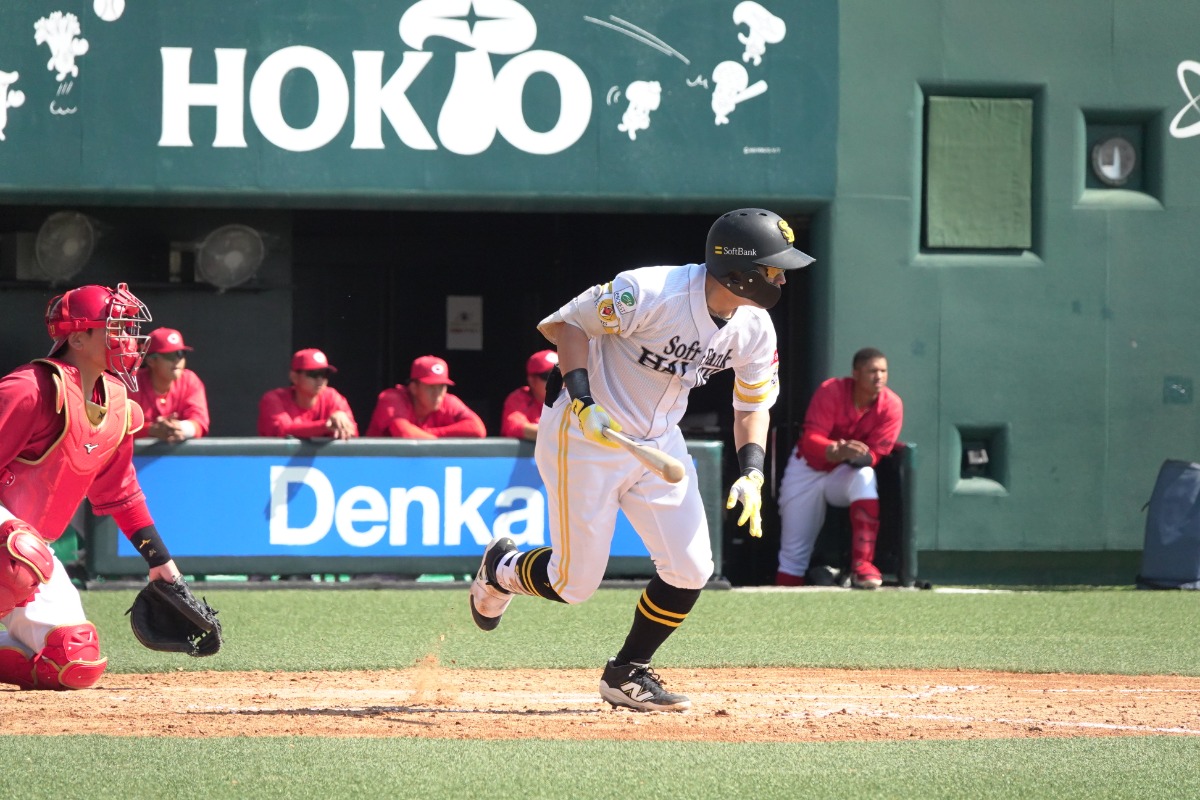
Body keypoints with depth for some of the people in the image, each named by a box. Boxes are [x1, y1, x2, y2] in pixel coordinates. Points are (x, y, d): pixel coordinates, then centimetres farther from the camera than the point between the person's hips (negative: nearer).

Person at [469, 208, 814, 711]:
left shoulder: (755, 328, -6)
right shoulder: (649, 293, -27)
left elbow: (753, 406, 8)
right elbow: (565, 324, -18)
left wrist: (752, 474, -8)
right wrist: (582, 400, -29)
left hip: (659, 441, 6)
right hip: (583, 438, -6)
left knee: (690, 570, -6)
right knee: (574, 583, -2)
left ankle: (627, 674, 16)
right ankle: (502, 568, 32)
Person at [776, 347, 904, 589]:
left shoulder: (891, 405, -17)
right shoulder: (830, 391, -21)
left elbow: (875, 454, -20)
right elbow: (810, 440, -29)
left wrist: (858, 456, -44)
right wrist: (838, 452, -50)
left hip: (847, 474, 0)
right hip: (809, 469, 0)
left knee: (864, 476, -36)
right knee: (793, 553, -2)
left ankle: (862, 566, -40)